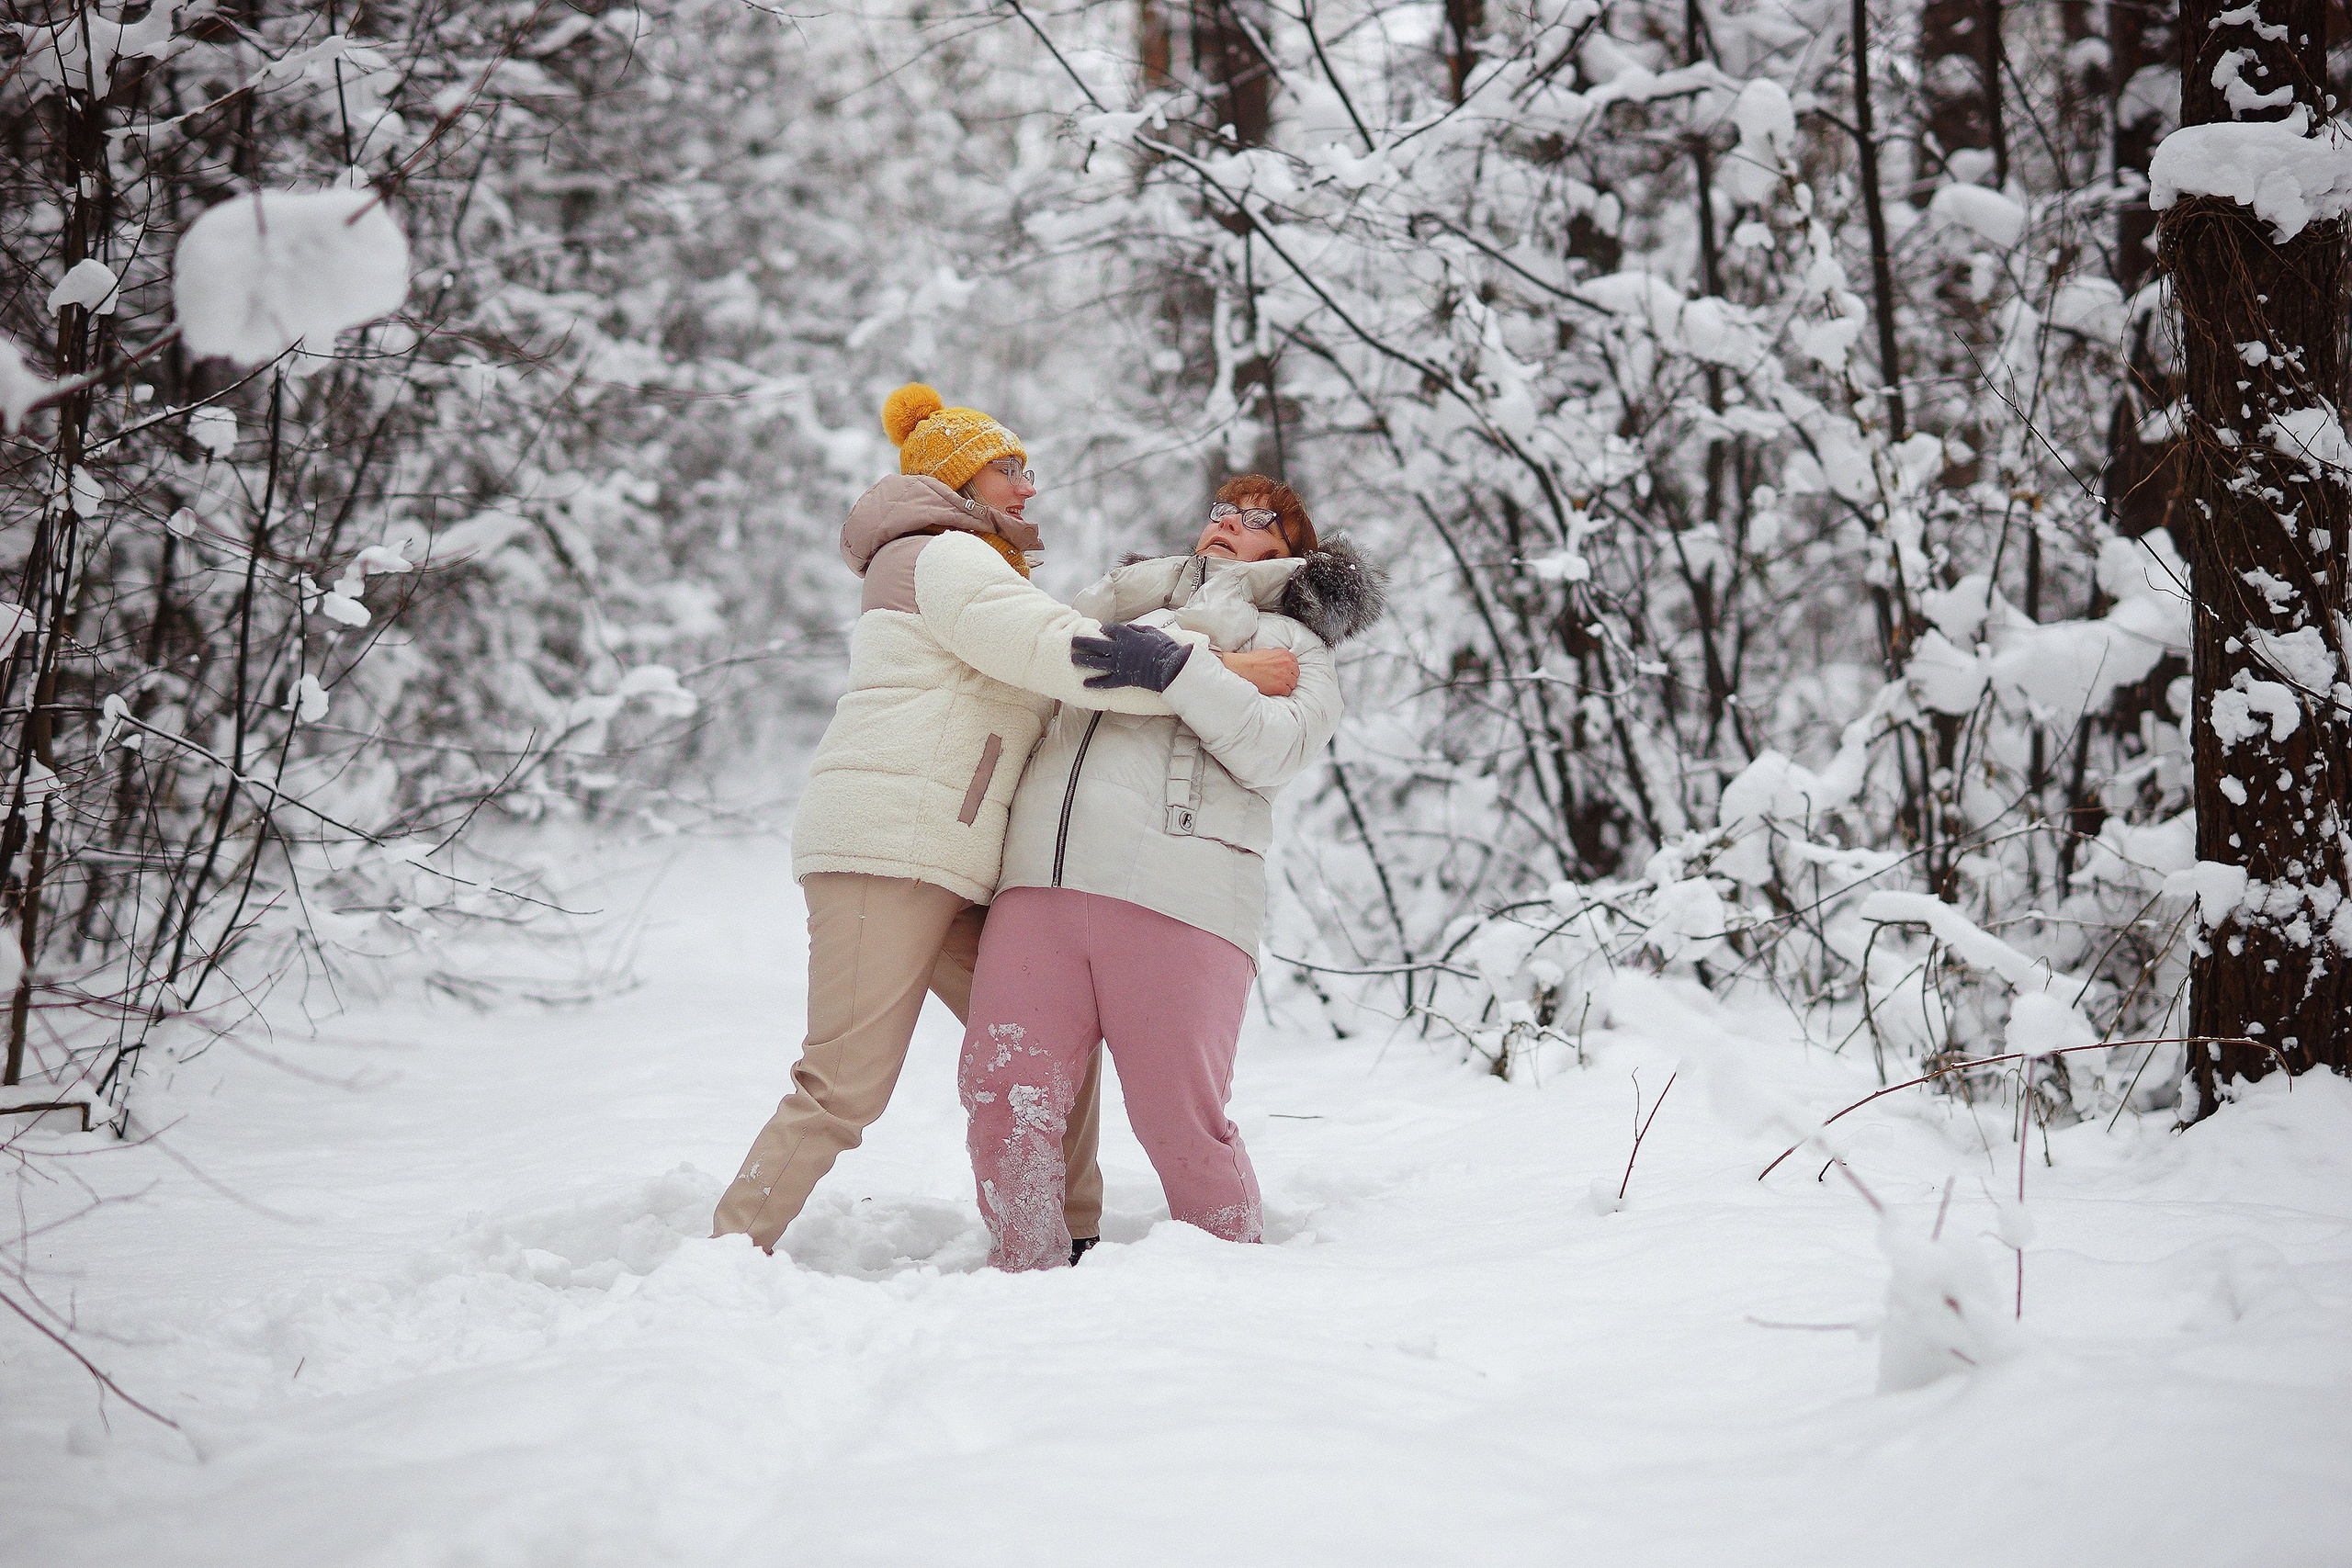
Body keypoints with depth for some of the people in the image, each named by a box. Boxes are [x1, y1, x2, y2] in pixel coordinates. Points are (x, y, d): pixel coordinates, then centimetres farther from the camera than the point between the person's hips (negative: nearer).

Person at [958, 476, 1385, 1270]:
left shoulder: (1293, 644, 20)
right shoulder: (1132, 608, 33)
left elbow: (1277, 746, -2)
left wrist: (1177, 670, -13)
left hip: (1176, 895, -4)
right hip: (1041, 881, 4)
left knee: (1179, 1117, -9)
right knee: (1004, 1091, -9)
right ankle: (1031, 1273, 0)